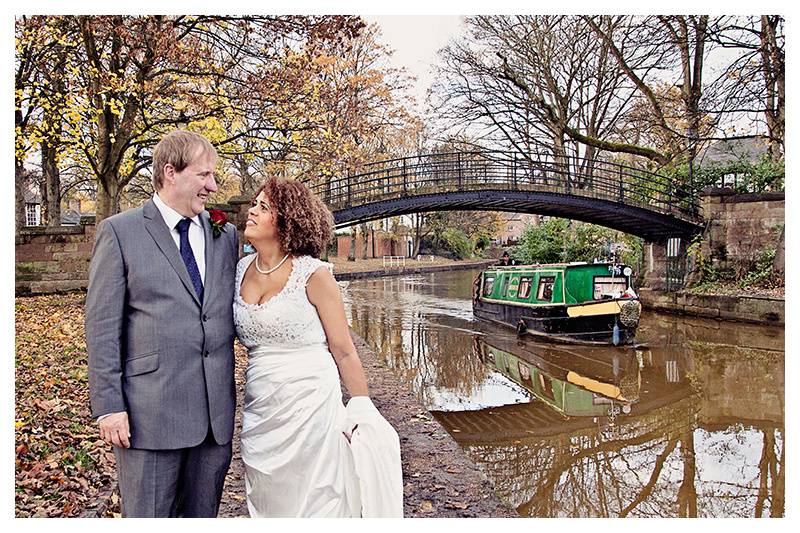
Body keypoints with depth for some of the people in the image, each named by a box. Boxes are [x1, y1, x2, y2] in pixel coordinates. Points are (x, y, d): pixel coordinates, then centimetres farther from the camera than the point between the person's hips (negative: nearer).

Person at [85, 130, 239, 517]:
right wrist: (109, 406, -8)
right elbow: (102, 326, -5)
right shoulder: (119, 231, -2)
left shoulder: (225, 233, 10)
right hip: (150, 412, -4)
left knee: (203, 515, 17)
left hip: (216, 412, 4)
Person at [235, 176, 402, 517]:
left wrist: (362, 410, -5)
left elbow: (343, 351, -6)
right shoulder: (240, 270, 5)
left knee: (311, 501, 9)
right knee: (266, 504, 19)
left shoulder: (314, 275, -11)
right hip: (260, 410, 5)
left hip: (309, 407, -5)